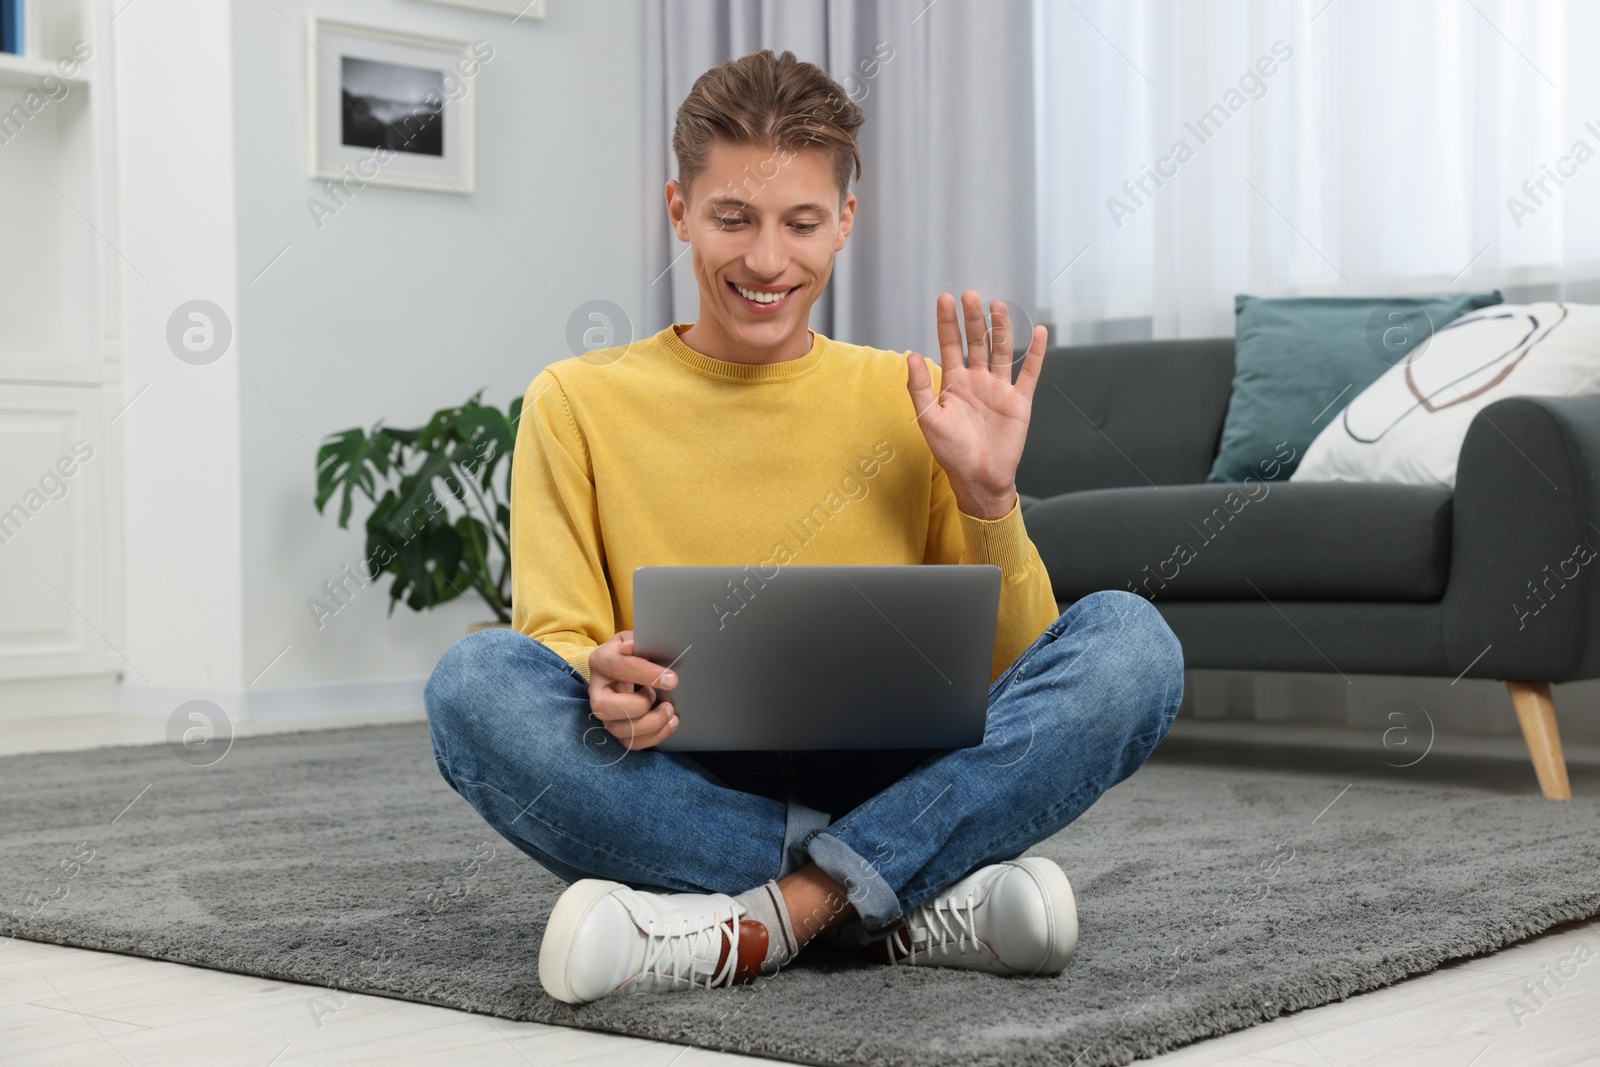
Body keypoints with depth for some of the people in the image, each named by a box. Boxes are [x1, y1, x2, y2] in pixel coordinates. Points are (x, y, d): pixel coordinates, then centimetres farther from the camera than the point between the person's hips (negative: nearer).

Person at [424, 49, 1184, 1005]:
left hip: (886, 789, 1)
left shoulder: (908, 401, 9)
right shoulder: (578, 404, 5)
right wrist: (606, 681, -24)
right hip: (679, 798, -1)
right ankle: (910, 909, -26)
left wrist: (989, 496, -9)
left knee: (1130, 640, -20)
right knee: (478, 681, -30)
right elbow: (560, 639, -1)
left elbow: (1011, 666, 8)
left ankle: (754, 927, -26)